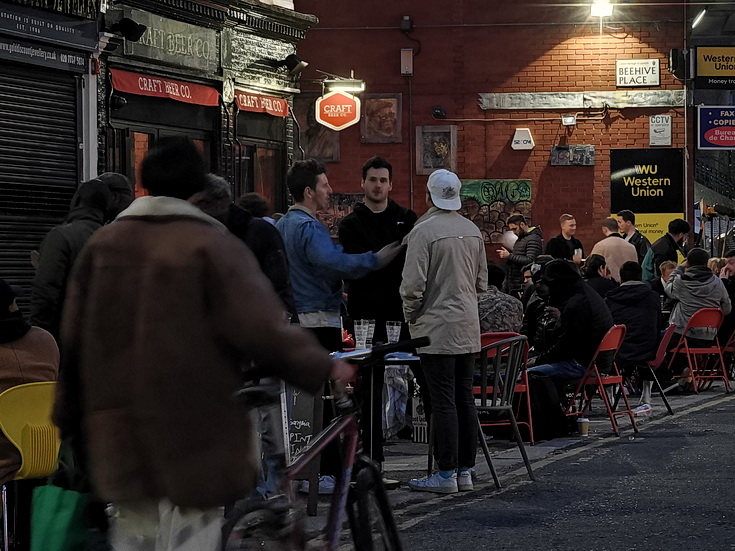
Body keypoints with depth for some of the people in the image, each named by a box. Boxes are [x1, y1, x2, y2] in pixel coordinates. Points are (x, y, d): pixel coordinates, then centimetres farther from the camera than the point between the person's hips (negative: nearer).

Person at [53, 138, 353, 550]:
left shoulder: (103, 244, 7)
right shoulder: (213, 246, -11)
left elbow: (74, 340, 11)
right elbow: (263, 329, -18)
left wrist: (71, 417, 20)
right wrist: (322, 368, -9)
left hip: (118, 437, 5)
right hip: (193, 433, -5)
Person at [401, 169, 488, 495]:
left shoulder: (424, 230, -13)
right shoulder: (472, 231, 10)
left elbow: (413, 284, -14)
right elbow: (482, 281, 17)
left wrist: (410, 316, 2)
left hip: (436, 329, -7)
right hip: (469, 327, 7)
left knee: (443, 401, -6)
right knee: (465, 398, 10)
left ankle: (446, 474, -4)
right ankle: (465, 470, 13)